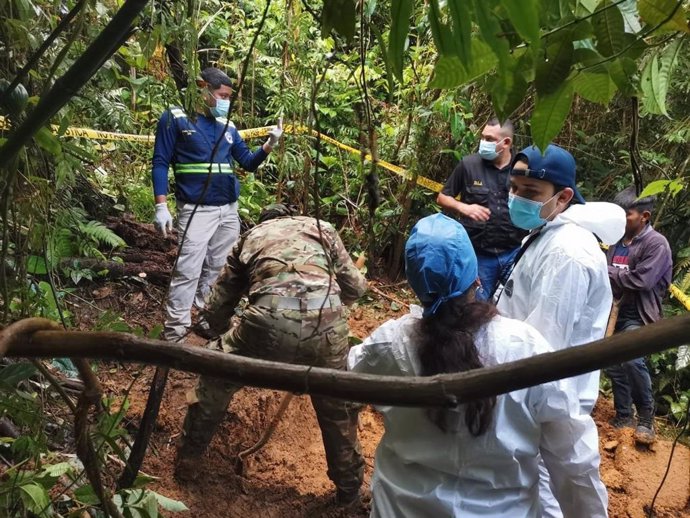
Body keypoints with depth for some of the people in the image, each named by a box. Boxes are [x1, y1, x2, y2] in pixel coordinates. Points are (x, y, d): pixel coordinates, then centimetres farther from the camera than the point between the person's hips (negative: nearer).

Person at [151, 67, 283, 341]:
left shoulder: (228, 126, 14)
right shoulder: (175, 118, -2)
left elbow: (248, 162, 16)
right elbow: (160, 163, -4)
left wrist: (269, 144, -2)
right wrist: (161, 207, -12)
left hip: (229, 210, 6)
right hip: (196, 210, -6)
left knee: (218, 270, 11)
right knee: (188, 272, -10)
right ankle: (174, 333, -3)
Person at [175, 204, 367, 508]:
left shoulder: (249, 237, 28)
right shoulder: (321, 228, 29)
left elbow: (215, 311, 28)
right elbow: (355, 288, 28)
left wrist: (230, 340, 49)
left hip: (269, 323, 0)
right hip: (327, 322, 1)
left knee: (216, 379, 29)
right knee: (338, 405, 27)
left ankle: (188, 458, 42)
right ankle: (349, 488, 40)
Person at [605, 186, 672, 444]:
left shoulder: (657, 243, -8)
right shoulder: (618, 240, 12)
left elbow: (641, 279, -19)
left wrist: (607, 272, -13)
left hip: (637, 315, -7)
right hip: (614, 312, 7)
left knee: (631, 359, -27)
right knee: (613, 365, 9)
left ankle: (646, 419, -9)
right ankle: (623, 417, 26)